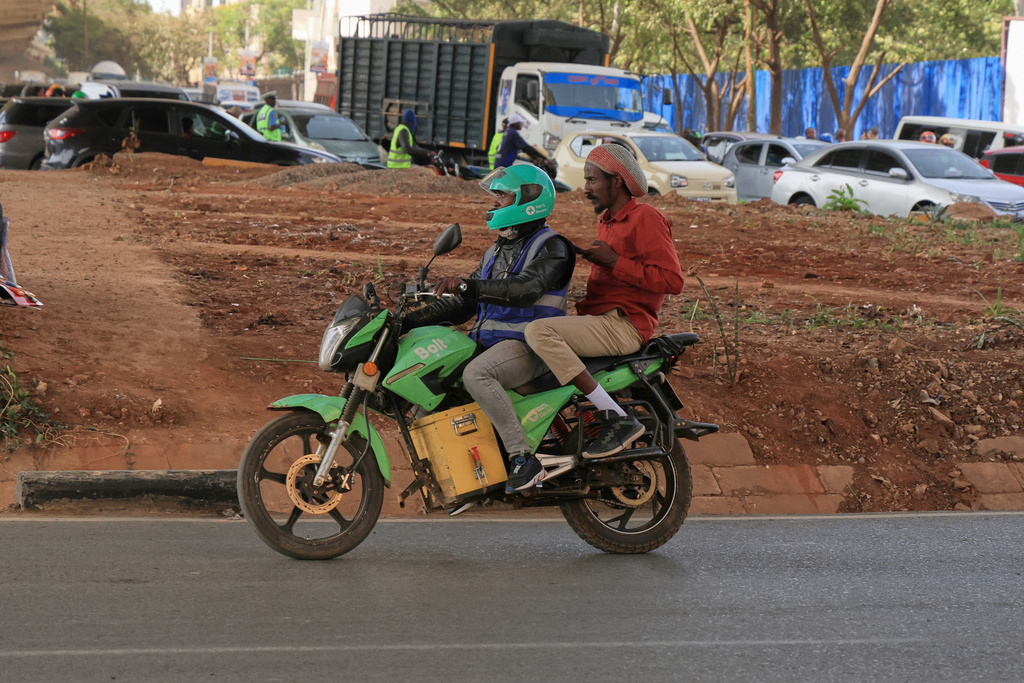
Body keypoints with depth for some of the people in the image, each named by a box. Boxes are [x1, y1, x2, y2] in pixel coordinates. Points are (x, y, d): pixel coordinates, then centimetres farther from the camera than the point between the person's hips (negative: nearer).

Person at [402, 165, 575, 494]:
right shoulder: (496, 253, 21)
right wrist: (408, 320, 10)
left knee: (475, 374, -36)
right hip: (488, 341, 9)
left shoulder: (550, 247, -6)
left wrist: (466, 284, -36)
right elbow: (463, 306, 21)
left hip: (529, 347, -9)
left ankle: (523, 458, -32)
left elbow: (524, 290, -26)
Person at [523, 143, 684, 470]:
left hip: (624, 325, -10)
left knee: (539, 332, -29)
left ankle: (618, 419, -29)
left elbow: (672, 280, -19)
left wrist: (613, 261, -18)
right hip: (600, 318, 10)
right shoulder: (607, 220, 22)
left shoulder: (646, 218, -8)